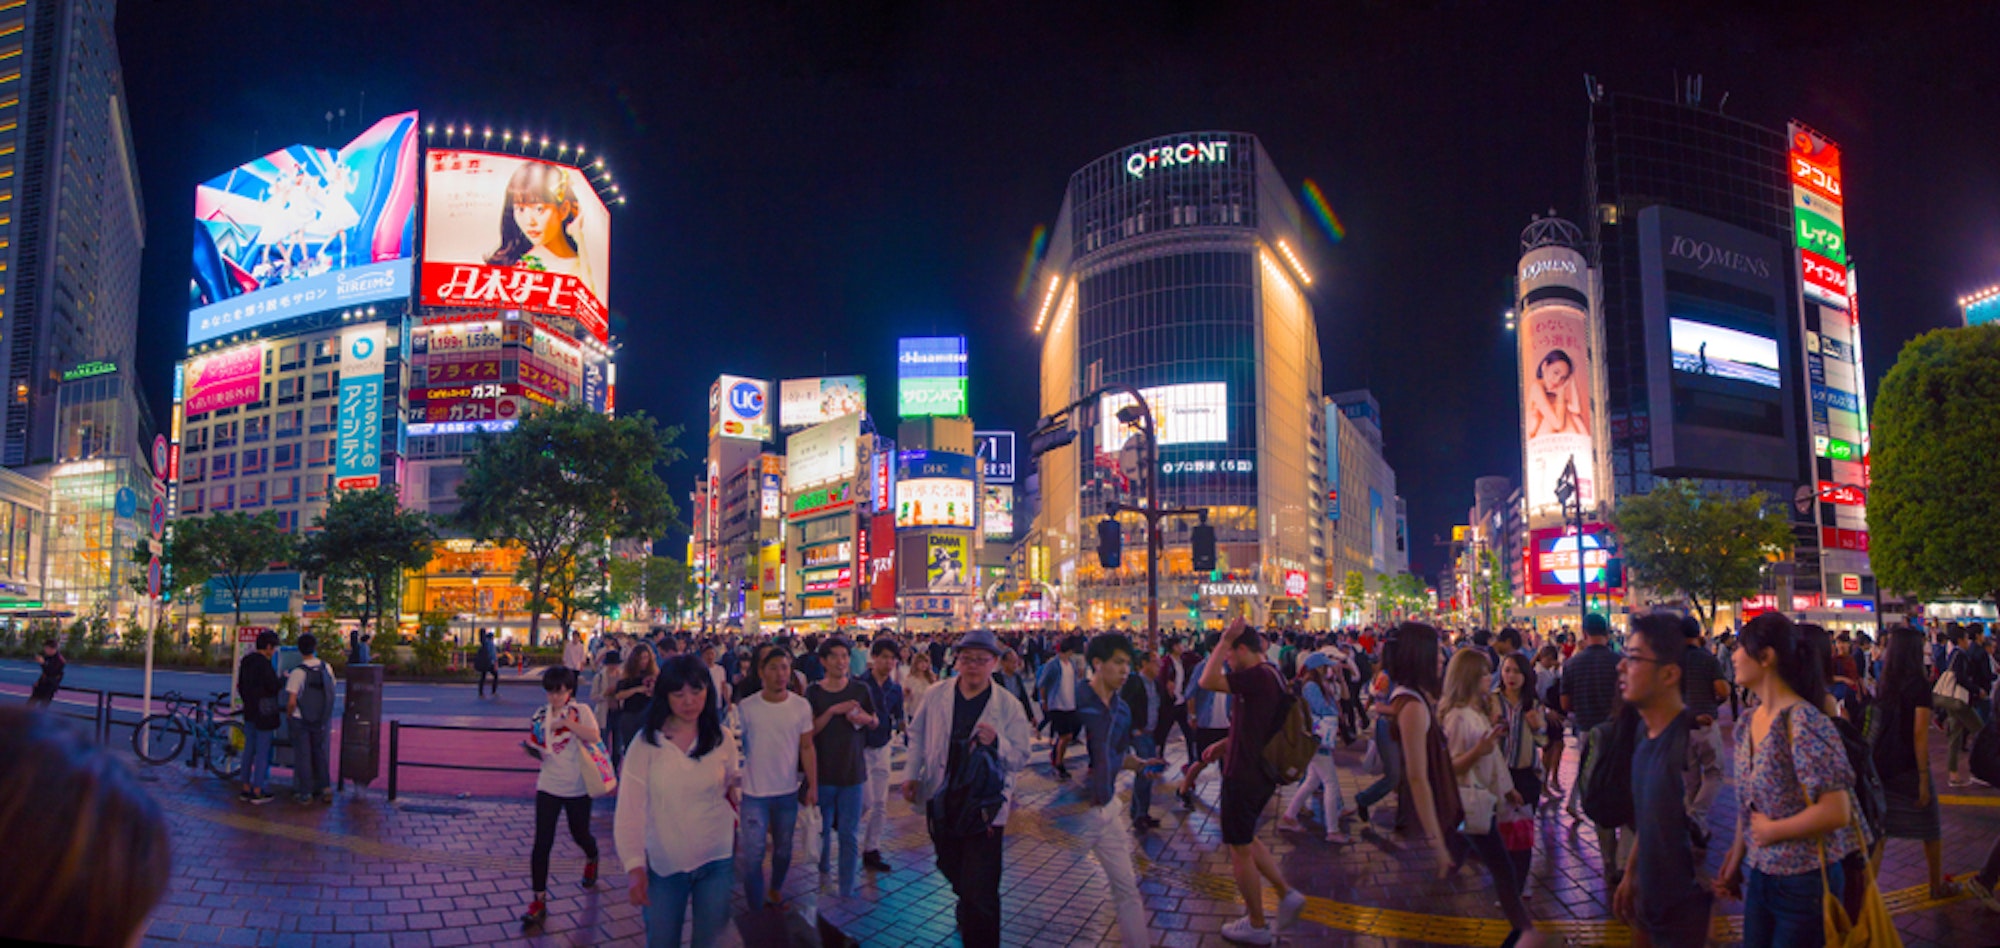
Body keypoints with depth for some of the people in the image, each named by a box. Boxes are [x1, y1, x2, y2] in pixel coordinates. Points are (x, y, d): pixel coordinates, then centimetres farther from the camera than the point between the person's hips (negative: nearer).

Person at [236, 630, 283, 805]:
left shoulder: (245, 661, 10)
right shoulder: (264, 664, -19)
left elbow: (240, 686, 17)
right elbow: (274, 687, -19)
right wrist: (282, 682, 1)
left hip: (249, 712, 9)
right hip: (265, 713, -9)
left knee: (249, 749, 14)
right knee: (263, 752, -2)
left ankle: (246, 788, 20)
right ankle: (257, 792, 1)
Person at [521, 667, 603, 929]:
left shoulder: (581, 711, -8)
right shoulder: (540, 716, 2)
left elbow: (594, 736, -26)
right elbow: (540, 753, 10)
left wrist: (566, 722, -30)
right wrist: (531, 750, -11)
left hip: (578, 787, -2)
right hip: (548, 786, 2)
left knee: (580, 834, 15)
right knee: (542, 842, -4)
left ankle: (592, 860, 50)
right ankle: (539, 901, 4)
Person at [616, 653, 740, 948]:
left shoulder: (722, 740, -3)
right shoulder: (646, 743, -10)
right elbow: (628, 810, -13)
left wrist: (736, 787, -9)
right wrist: (635, 867, -21)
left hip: (716, 860, 1)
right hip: (663, 865, -1)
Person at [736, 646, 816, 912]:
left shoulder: (801, 706, -3)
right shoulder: (746, 708, -9)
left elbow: (807, 747, 2)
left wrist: (813, 785, -1)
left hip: (788, 792, 2)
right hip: (754, 793, -2)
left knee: (783, 849, 18)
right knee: (753, 855, -4)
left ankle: (775, 891, 42)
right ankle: (756, 912, 9)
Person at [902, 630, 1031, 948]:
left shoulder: (1009, 706, -8)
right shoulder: (937, 695, 0)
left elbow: (1020, 758, -8)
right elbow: (918, 735, 12)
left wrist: (997, 742, -27)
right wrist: (911, 774, 6)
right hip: (941, 801, 4)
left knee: (981, 893, -6)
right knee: (951, 868, 25)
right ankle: (966, 911, 55)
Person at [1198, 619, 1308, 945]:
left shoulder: (1257, 676, -23)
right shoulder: (1270, 675, 10)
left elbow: (1208, 681, -29)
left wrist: (1225, 639, -23)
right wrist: (1223, 745, 11)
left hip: (1244, 775, -10)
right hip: (1261, 771, 10)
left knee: (1240, 848, 5)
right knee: (1244, 840, 23)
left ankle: (1256, 925, 16)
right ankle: (1287, 893, 18)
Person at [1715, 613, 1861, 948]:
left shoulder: (1803, 722, -20)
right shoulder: (1749, 724, 4)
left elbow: (1836, 812, -24)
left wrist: (1771, 831, -15)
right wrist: (1736, 860, 9)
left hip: (1803, 883, -7)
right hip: (1759, 877, 7)